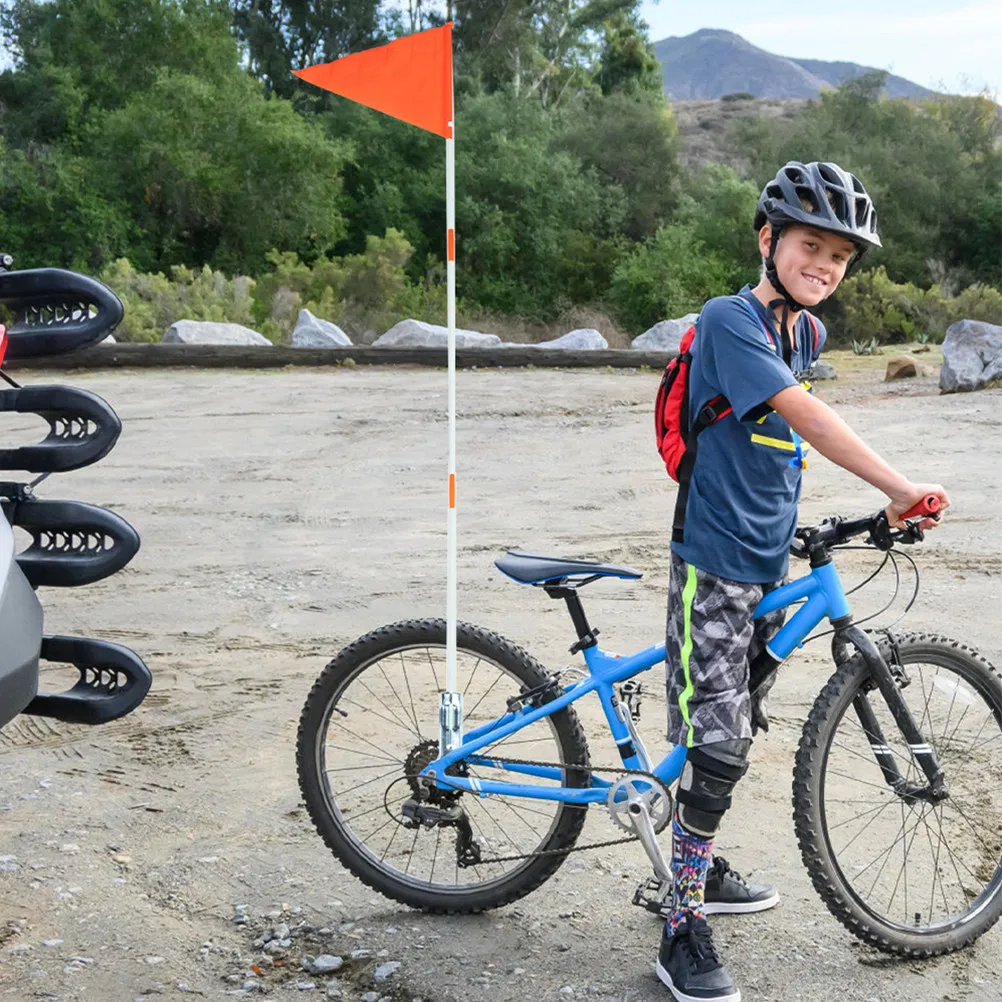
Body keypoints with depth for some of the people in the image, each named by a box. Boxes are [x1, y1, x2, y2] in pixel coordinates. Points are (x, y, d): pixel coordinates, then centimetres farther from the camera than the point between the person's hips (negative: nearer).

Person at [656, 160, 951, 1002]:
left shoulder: (808, 332, 10)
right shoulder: (730, 318, -16)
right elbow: (802, 414, -28)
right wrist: (898, 489, -32)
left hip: (770, 562, 8)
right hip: (713, 560, -8)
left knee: (736, 734, 17)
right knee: (719, 742, -9)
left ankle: (700, 868, 34)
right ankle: (684, 930, 1)